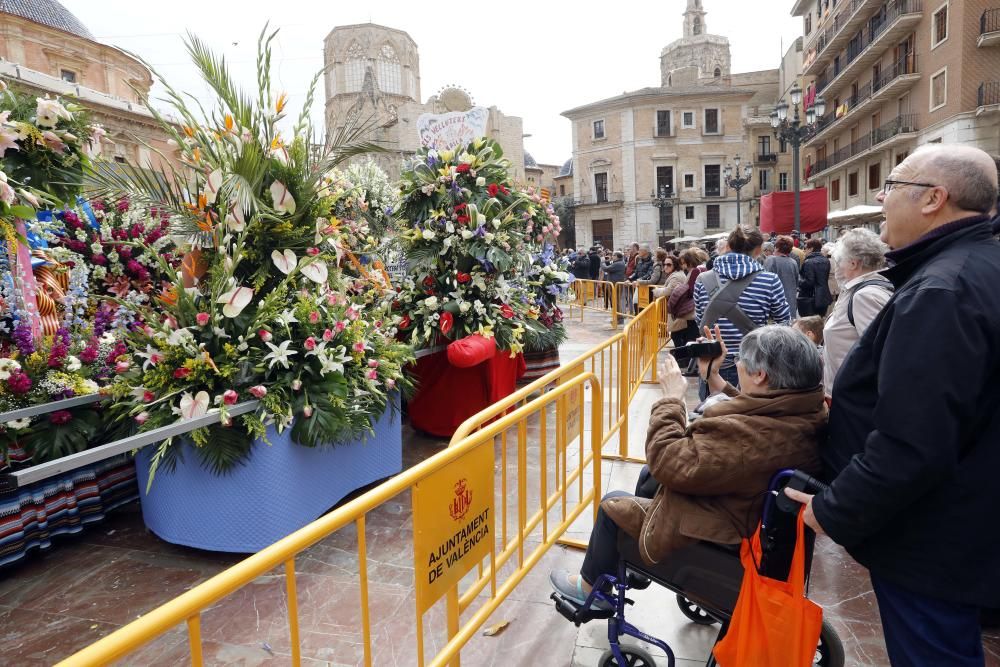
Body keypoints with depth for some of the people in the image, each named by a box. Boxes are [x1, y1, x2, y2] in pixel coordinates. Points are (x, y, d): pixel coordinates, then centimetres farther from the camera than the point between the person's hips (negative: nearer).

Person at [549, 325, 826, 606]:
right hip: (749, 518, 9)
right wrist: (714, 379, 2)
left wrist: (672, 398, -21)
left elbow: (666, 462, -30)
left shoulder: (749, 435, -38)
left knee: (612, 503, 10)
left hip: (709, 537, -8)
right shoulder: (804, 413, -12)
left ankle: (589, 586, 34)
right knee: (648, 477, 24)